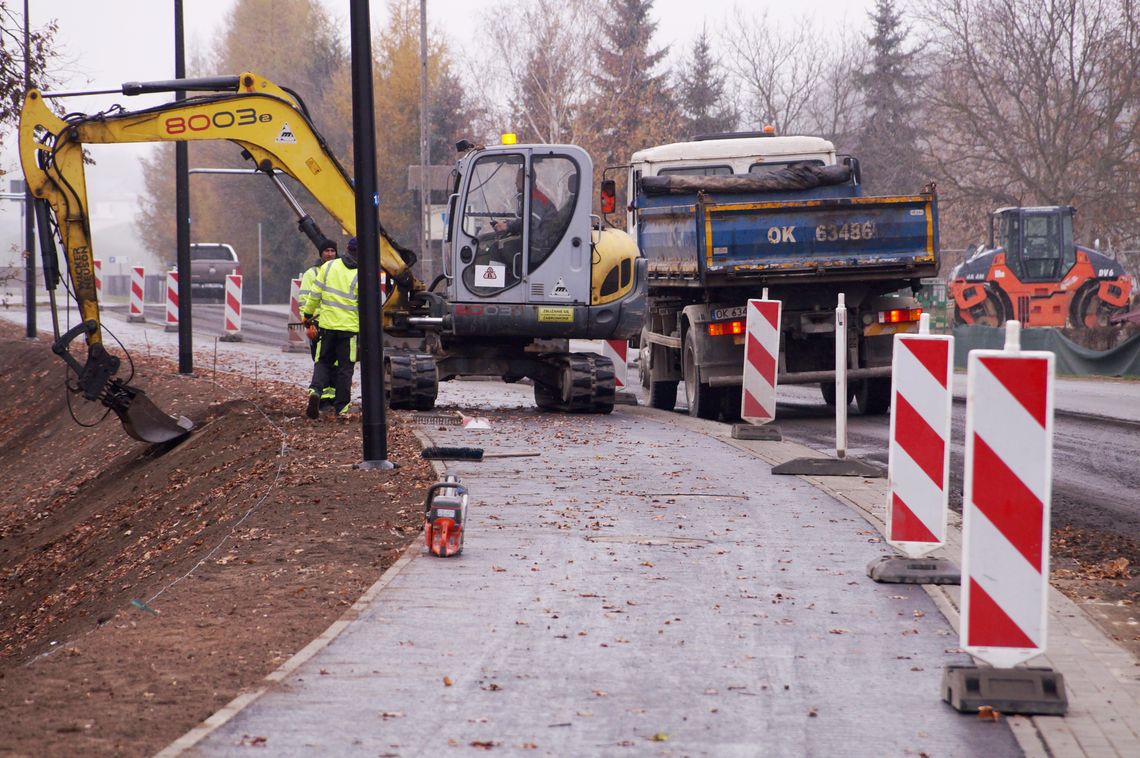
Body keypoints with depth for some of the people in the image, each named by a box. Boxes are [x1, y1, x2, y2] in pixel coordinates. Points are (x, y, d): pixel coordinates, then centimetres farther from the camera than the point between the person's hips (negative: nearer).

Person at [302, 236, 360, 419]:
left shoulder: (329, 267, 0)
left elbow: (315, 294, 3)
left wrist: (308, 313, 15)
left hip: (327, 324, 2)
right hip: (349, 327, -2)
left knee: (323, 362, 14)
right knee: (345, 367, 7)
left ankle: (315, 390, -11)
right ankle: (342, 406, 9)